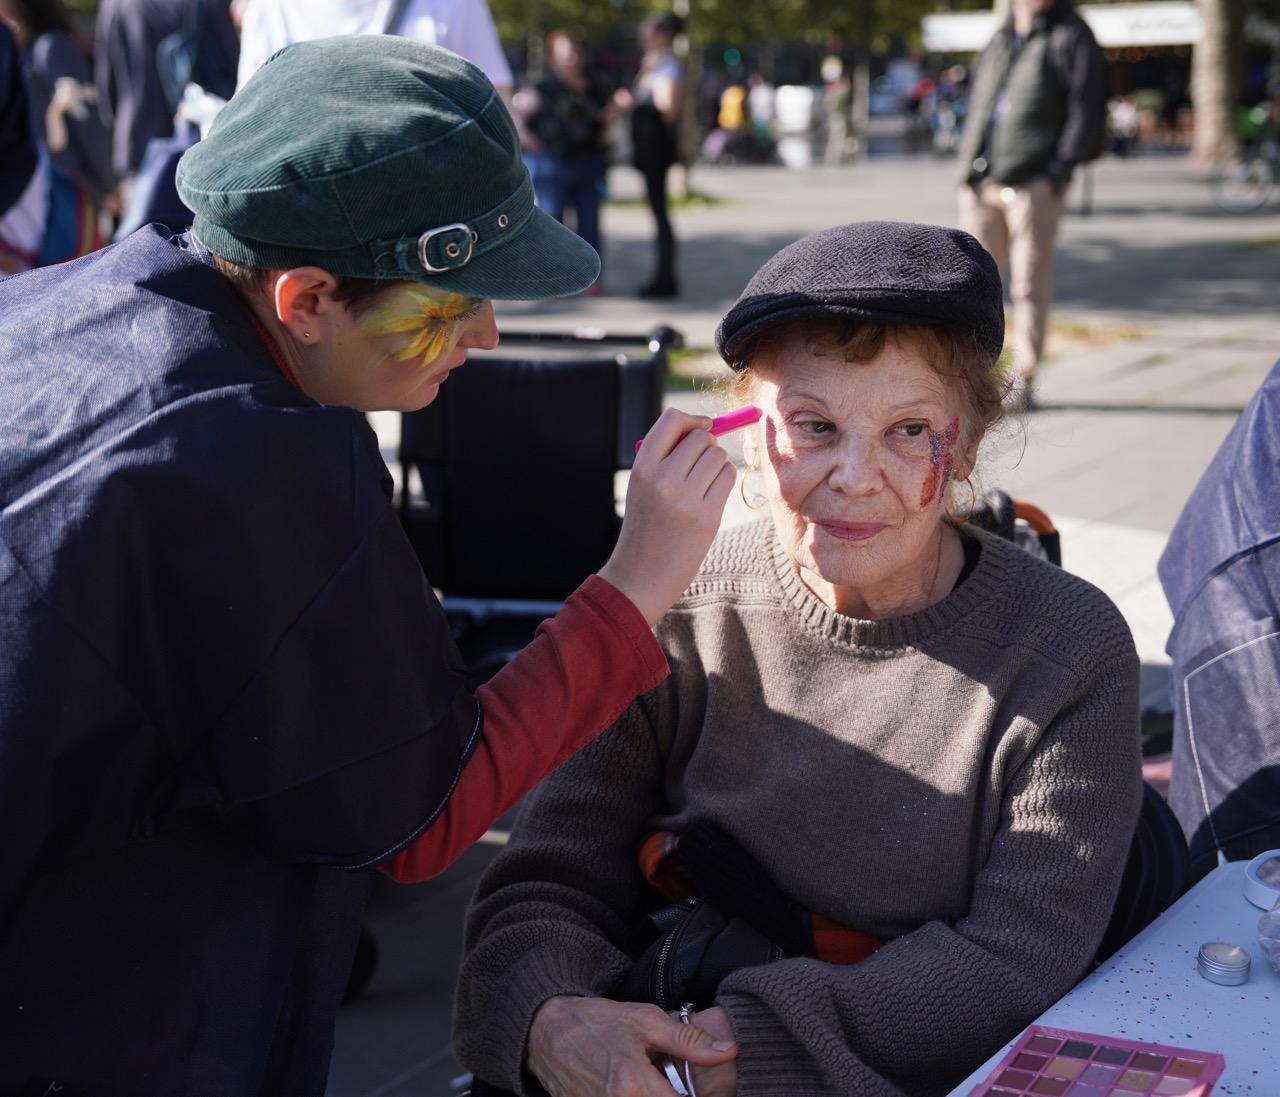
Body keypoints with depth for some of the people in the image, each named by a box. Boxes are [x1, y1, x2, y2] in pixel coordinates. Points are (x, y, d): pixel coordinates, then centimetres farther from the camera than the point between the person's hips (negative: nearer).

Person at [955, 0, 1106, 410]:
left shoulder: (1071, 39, 2)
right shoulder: (998, 42, 20)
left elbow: (1086, 112, -6)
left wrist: (1058, 173, -14)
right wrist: (967, 167, 12)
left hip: (1033, 186, -5)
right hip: (980, 185, 5)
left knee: (1030, 284, -2)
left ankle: (1025, 383, 3)